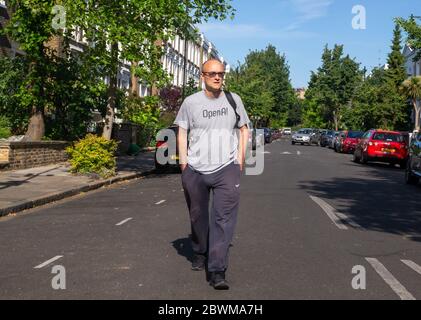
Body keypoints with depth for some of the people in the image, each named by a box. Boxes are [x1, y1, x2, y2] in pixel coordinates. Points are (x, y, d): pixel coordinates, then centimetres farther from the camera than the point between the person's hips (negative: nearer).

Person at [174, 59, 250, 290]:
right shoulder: (191, 102, 3)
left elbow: (243, 129, 14)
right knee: (198, 217, 13)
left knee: (224, 218, -11)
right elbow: (182, 133, 6)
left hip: (227, 169, 0)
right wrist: (184, 164, -2)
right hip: (195, 170, 1)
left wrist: (240, 159, 5)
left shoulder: (233, 100, 7)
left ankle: (217, 271, -11)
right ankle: (200, 254, 37)